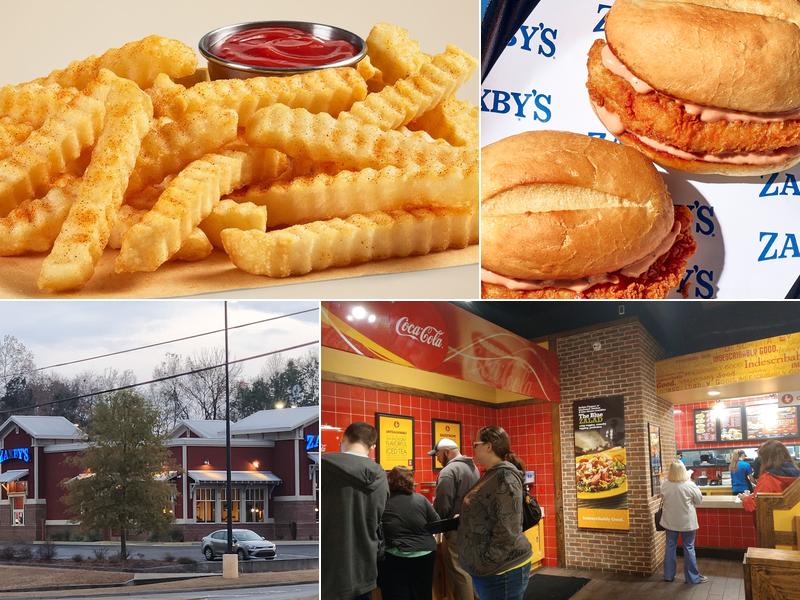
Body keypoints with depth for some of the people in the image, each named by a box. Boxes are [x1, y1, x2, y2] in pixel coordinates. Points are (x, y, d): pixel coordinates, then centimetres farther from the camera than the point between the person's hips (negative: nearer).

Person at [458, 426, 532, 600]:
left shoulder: (505, 476, -16)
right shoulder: (491, 475, 14)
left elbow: (507, 531, -22)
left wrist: (486, 565, -20)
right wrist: (462, 520, 12)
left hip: (501, 571, -9)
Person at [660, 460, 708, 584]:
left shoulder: (665, 485, -10)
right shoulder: (689, 485, -19)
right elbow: (699, 500, -4)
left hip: (670, 521, 3)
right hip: (687, 522, -3)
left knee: (670, 547, 13)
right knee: (688, 548, 6)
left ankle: (668, 575, 20)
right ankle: (692, 577, 13)